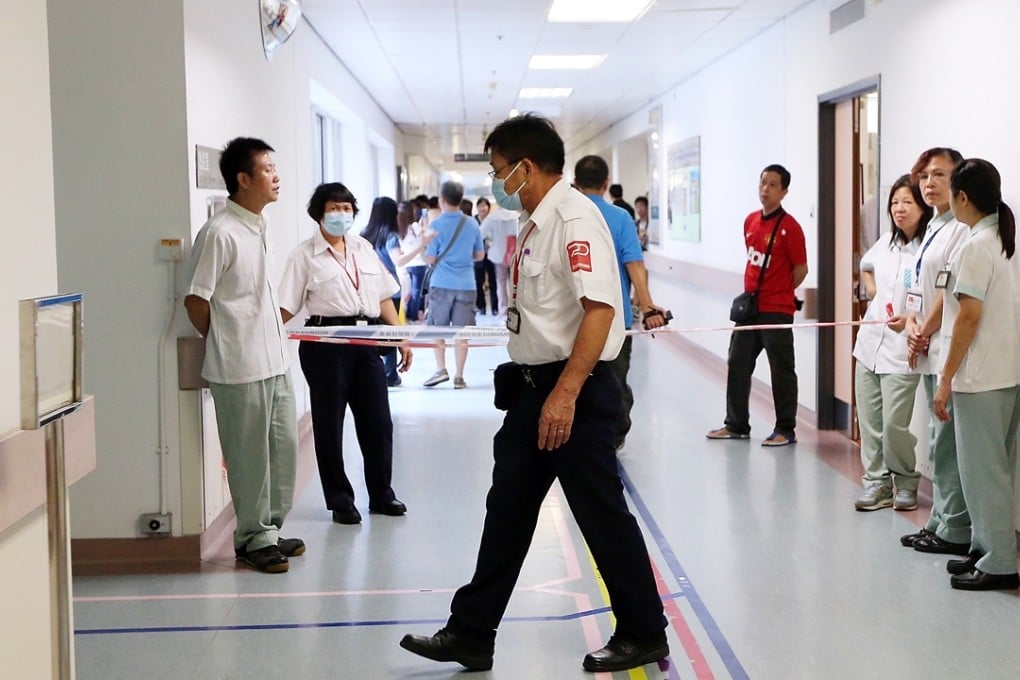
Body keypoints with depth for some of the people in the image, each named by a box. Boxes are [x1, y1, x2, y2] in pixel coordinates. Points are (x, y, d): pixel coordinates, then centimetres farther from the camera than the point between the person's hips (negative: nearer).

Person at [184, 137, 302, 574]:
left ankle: (270, 529, 27)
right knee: (250, 457, 2)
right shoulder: (220, 233, -16)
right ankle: (254, 538, 15)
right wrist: (221, 345, -1)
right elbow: (196, 299, -13)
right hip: (240, 368, -8)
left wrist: (274, 334, 15)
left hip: (274, 362, 8)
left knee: (283, 448, 13)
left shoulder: (258, 227, 11)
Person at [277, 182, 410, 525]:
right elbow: (287, 307, -5)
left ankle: (381, 494, 23)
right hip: (326, 345, -5)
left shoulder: (364, 249, 14)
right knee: (330, 424, 4)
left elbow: (384, 297, 17)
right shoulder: (305, 255, -1)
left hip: (367, 343, 5)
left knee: (378, 420, 8)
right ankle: (340, 501, 15)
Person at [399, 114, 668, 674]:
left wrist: (565, 394, -28)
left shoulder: (573, 217, -16)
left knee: (602, 515, 2)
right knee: (507, 513, 13)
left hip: (574, 393, -10)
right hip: (533, 389, 10)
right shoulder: (534, 223, 14)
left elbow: (599, 308, -26)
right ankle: (471, 634, 21)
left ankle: (643, 635, 18)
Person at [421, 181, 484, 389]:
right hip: (466, 284, 3)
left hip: (441, 284, -2)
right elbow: (479, 255, 11)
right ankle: (459, 376, 6)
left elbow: (430, 259, -7)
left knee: (437, 328, 11)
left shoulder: (436, 225, -7)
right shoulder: (472, 224, 4)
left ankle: (441, 369, 3)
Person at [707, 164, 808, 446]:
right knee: (737, 364, 12)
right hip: (749, 306, 7)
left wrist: (777, 293, 1)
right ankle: (736, 424, 23)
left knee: (781, 370, 2)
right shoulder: (750, 221, 8)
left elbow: (800, 269, -9)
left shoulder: (789, 227, -13)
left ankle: (785, 430, 11)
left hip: (777, 311, -7)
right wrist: (752, 292, 11)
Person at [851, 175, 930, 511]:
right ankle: (877, 483, 21)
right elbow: (866, 266, 32)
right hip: (869, 345, 7)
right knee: (869, 422, 9)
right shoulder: (884, 244, 9)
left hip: (901, 352, -7)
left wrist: (911, 319, -28)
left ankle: (905, 482, 17)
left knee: (895, 424, -5)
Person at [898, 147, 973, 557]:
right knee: (941, 440, 14)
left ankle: (955, 531, 3)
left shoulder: (962, 229, -13)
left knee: (947, 442, -5)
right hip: (930, 351, 10)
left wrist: (925, 332, -7)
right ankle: (941, 522, 23)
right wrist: (912, 326, 4)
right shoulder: (933, 228, 16)